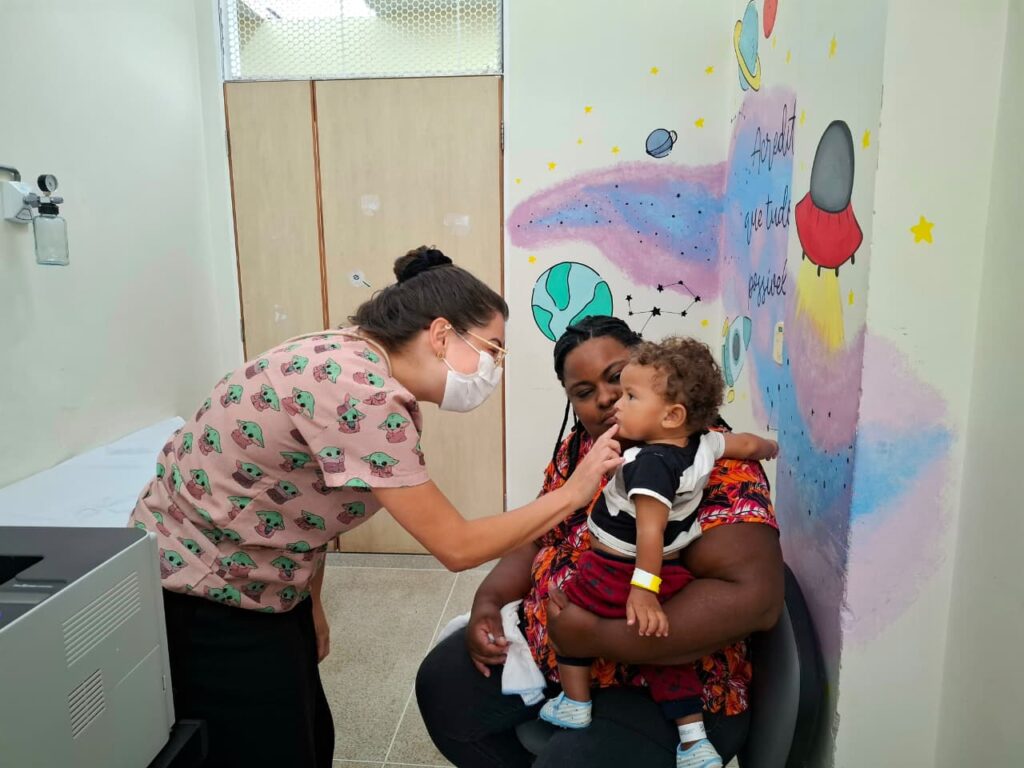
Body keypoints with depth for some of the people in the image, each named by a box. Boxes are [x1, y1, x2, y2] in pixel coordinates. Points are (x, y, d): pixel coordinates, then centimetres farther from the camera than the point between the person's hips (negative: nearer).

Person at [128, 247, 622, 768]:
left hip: (259, 586, 9)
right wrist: (573, 492, -18)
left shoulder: (357, 362, -2)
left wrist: (309, 602, 12)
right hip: (200, 601, -8)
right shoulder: (359, 390, -31)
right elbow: (457, 546, -27)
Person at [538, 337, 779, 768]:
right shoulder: (704, 444, -5)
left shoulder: (651, 462, -28)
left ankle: (574, 704, 32)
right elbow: (747, 445, 11)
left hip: (615, 574, -7)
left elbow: (651, 528, -35)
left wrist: (642, 588, -36)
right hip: (671, 575, 7)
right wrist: (768, 448, 33)